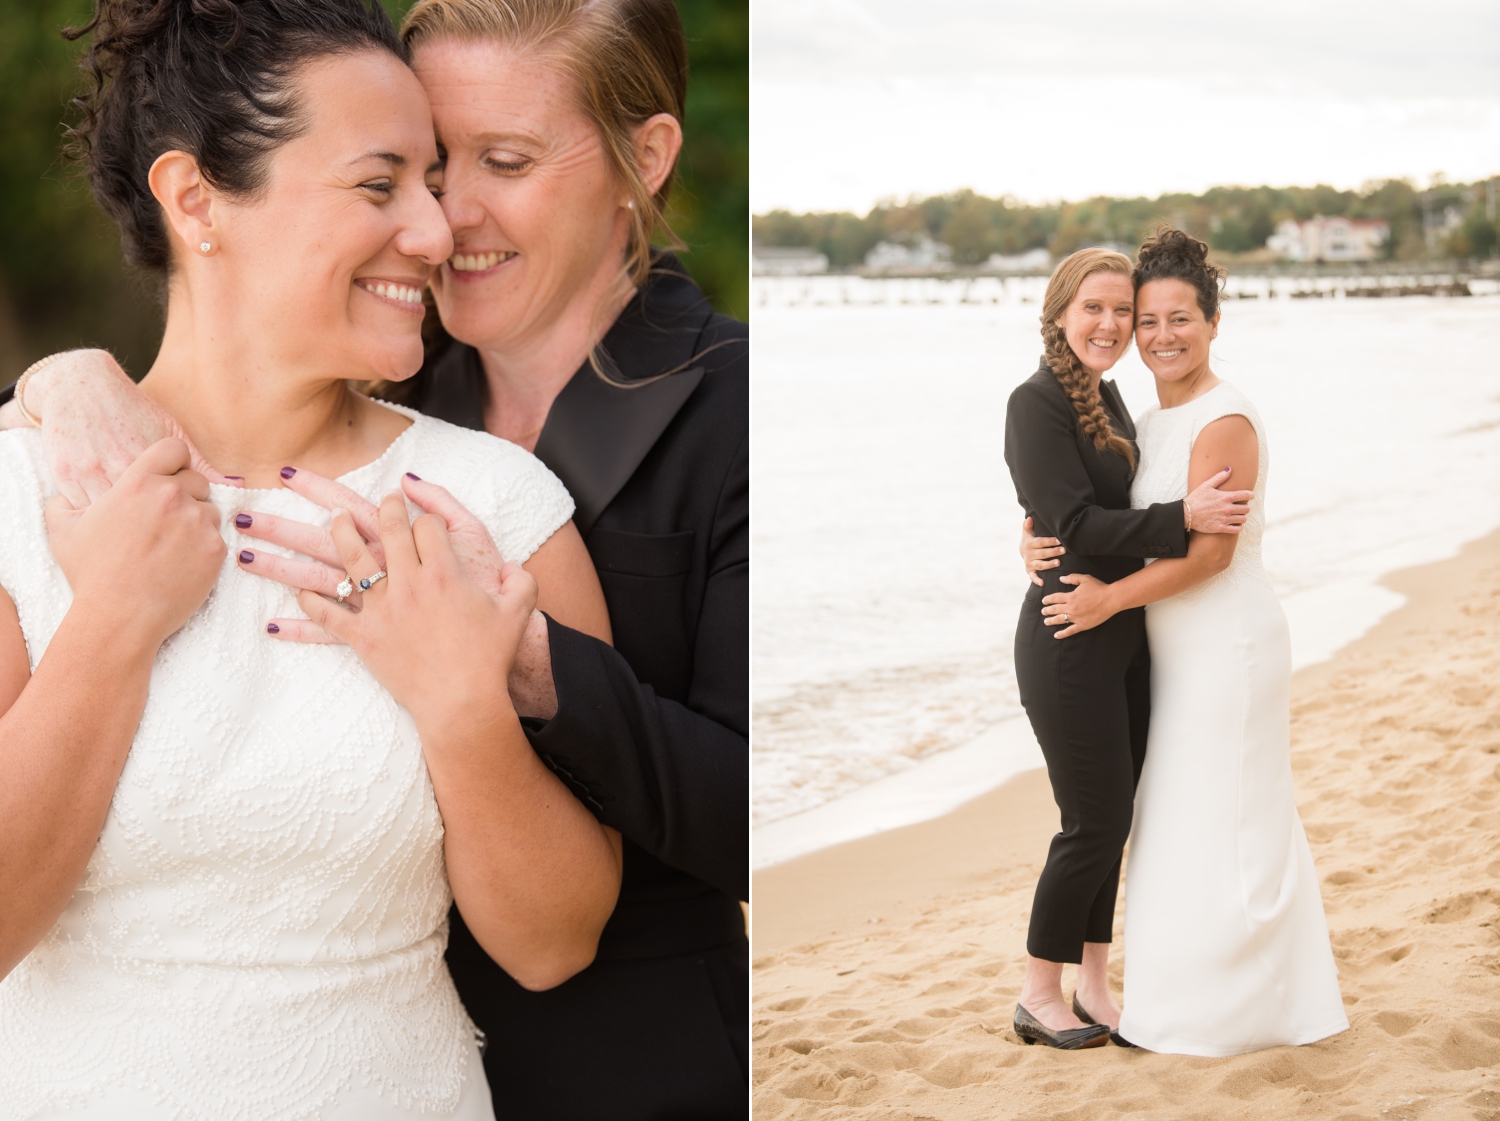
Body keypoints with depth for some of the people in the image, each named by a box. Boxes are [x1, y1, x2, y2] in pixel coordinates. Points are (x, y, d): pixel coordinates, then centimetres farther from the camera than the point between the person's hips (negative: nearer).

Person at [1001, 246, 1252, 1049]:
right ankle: (1038, 998, 14)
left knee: (1112, 818, 13)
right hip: (1069, 640, -8)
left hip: (1125, 636, 8)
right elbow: (1076, 526, -20)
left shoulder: (1107, 396, 12)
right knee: (1093, 823, -2)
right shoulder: (1037, 403, -14)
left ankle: (1094, 986, 25)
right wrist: (1184, 516, -23)